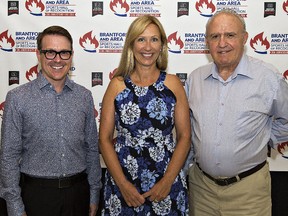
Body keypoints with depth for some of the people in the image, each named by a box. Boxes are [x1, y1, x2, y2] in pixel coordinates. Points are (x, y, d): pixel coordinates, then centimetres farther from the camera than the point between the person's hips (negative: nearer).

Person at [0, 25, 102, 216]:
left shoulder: (85, 97, 2)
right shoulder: (18, 98, -7)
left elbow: (92, 149, 7)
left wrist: (94, 195, 7)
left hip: (78, 192, 3)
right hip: (37, 193, -2)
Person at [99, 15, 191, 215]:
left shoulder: (173, 84, -2)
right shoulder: (117, 85, -2)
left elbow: (184, 137, -1)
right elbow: (105, 139, -1)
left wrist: (167, 181, -9)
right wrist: (123, 184, -8)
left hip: (167, 181, 0)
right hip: (122, 180, 0)